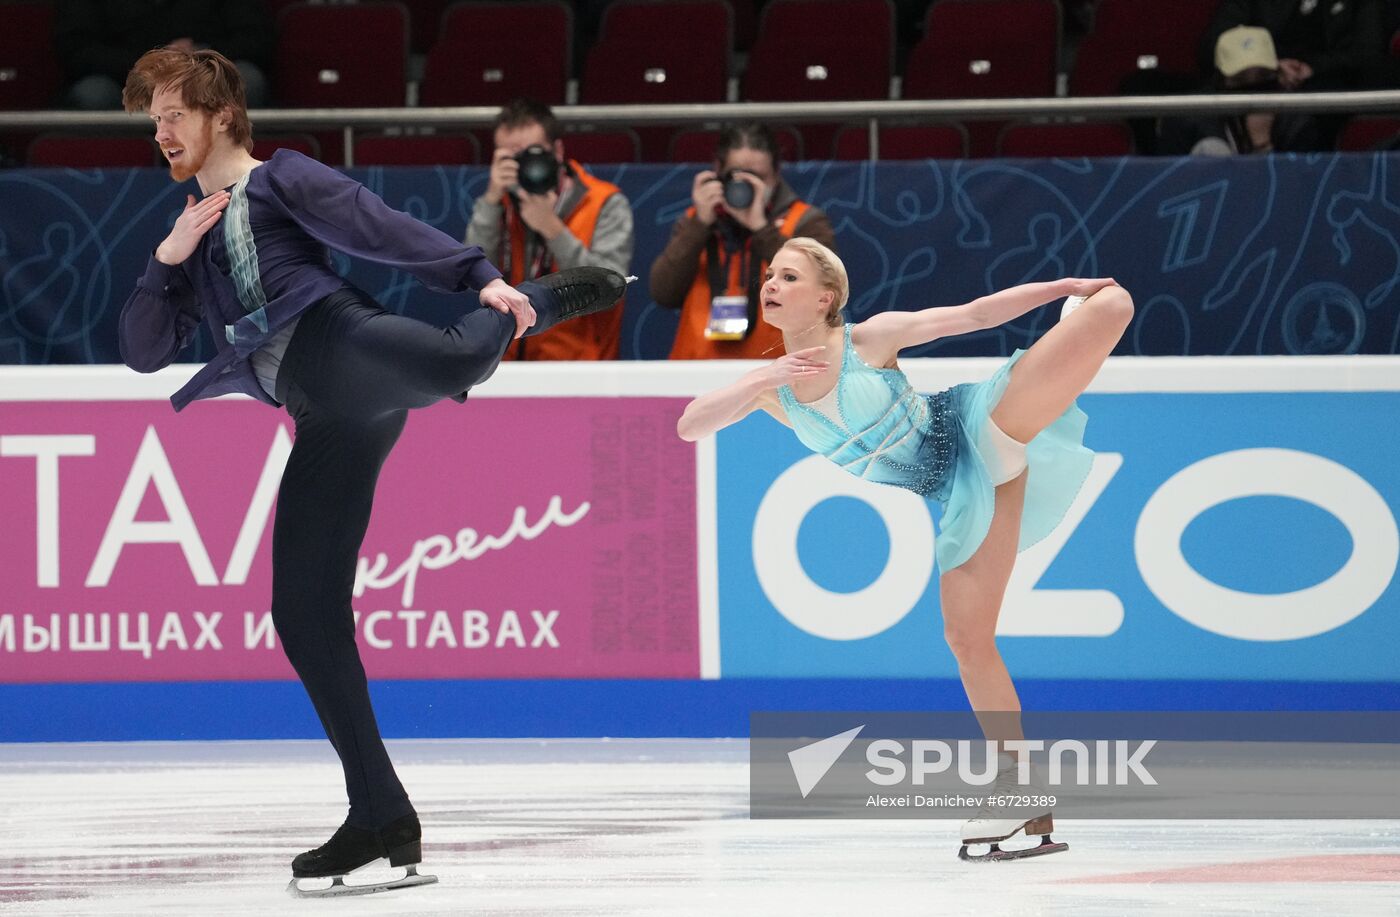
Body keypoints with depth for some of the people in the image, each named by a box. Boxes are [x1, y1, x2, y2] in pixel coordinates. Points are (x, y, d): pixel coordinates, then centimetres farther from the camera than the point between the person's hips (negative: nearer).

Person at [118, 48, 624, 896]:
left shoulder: (284, 180, 16)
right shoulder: (198, 237, 33)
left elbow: (386, 230, 2)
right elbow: (144, 352, 24)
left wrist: (479, 277, -10)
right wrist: (169, 259, 9)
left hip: (343, 347, -6)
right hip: (326, 421, 6)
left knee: (459, 360, -41)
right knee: (303, 611, -1)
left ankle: (538, 303, -4)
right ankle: (383, 818, 3)